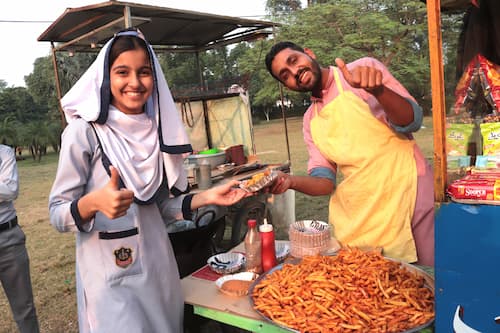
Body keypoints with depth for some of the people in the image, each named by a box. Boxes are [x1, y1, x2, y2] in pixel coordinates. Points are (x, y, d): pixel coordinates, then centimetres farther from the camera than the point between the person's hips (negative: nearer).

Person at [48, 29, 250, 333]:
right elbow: (57, 214, -10)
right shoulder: (84, 131, -12)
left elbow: (159, 207, 8)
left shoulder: (156, 130, 2)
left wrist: (206, 198, -4)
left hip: (159, 266, 5)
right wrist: (93, 202, -30)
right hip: (110, 275, -5)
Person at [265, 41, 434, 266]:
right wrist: (291, 181, -14)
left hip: (409, 192, -3)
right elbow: (324, 181, 6)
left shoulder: (364, 69, -1)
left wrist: (378, 90, -28)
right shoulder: (310, 121, 11)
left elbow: (411, 121, -10)